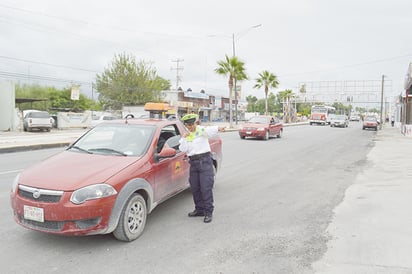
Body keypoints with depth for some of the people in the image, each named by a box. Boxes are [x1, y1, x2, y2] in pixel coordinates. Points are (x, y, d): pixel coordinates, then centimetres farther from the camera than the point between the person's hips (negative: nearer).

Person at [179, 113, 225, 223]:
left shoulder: (202, 130, -3)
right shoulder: (185, 135, 12)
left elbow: (210, 130, -27)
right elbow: (183, 149, 0)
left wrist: (218, 129, -48)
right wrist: (183, 138, -12)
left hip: (205, 160, -5)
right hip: (193, 162, 5)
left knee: (206, 187, -8)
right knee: (195, 188, 11)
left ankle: (208, 212, 1)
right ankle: (199, 210, 27)